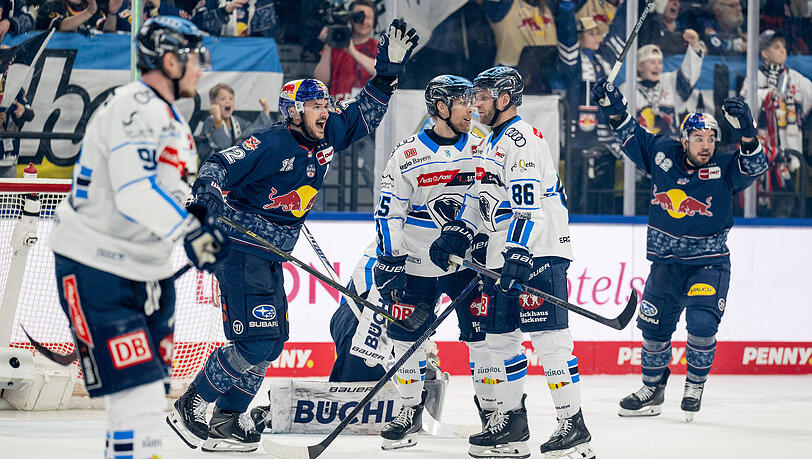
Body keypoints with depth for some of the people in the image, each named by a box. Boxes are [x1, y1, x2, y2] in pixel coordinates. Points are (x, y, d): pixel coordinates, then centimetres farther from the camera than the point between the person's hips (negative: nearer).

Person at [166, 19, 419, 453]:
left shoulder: (327, 136, 6)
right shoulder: (270, 145, -18)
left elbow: (365, 111, 17)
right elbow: (217, 167, -21)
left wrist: (389, 68, 6)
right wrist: (209, 195, -39)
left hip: (270, 258, 9)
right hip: (241, 251, -9)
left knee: (272, 339, 11)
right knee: (255, 343, -15)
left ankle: (228, 417, 19)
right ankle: (187, 410, -5)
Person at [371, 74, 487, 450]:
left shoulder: (480, 150, 1)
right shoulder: (407, 155, -4)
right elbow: (389, 211, -3)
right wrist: (390, 261, -9)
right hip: (417, 262, 0)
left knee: (483, 336, -5)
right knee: (406, 338, 1)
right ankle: (410, 411, 15)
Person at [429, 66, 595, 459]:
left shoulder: (523, 139, -13)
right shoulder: (488, 144, 18)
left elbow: (528, 205, -23)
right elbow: (480, 198, 25)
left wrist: (518, 255, -30)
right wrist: (456, 235, 12)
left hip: (537, 253, -10)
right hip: (502, 255, 10)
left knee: (547, 336, -13)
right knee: (499, 335, 11)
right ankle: (511, 422, 19)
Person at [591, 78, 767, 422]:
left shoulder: (724, 169, -11)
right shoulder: (662, 154, -3)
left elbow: (754, 167, -29)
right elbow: (633, 137, 12)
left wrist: (746, 133, -43)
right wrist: (615, 109, 0)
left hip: (709, 262, -3)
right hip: (666, 261, 4)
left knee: (702, 323, -18)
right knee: (654, 325, 7)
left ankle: (695, 387, 6)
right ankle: (652, 390, 27)